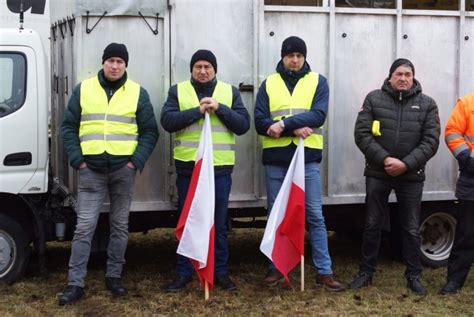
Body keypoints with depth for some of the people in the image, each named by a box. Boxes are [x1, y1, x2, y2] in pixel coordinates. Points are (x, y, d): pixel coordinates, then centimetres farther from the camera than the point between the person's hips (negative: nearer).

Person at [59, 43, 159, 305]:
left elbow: (150, 132, 5)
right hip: (91, 170, 0)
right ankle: (75, 283, 1)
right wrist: (77, 159, -5)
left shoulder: (138, 93, 5)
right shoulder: (83, 89, 6)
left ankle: (114, 276, 20)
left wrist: (137, 160, -7)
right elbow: (69, 127, 6)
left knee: (120, 225, 9)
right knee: (84, 227, -3)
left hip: (123, 169, 1)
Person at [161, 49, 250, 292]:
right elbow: (167, 121, -8)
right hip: (187, 166, 0)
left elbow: (243, 125, 0)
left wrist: (220, 108, -12)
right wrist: (197, 110, -16)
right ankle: (184, 272, 18)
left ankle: (220, 271, 19)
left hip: (220, 167, 1)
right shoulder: (178, 91, 6)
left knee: (219, 224, 8)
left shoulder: (230, 92, 9)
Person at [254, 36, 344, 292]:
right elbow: (260, 122, -3)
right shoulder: (269, 84, 8)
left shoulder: (318, 81, 5)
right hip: (275, 159, 2)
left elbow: (318, 116, -11)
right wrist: (295, 127, -16)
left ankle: (324, 271, 7)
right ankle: (276, 267, 21)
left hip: (307, 158, -1)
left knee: (315, 216, 1)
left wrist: (284, 123, -19)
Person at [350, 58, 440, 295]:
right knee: (372, 225, 9)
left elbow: (431, 141, -5)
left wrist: (406, 164, -17)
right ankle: (366, 272, 21)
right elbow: (361, 134, -6)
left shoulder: (427, 104, 2)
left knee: (411, 229, 8)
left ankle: (414, 275, 20)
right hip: (377, 174, 0)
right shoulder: (374, 99, 0)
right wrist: (384, 159, -17)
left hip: (411, 176, 0)